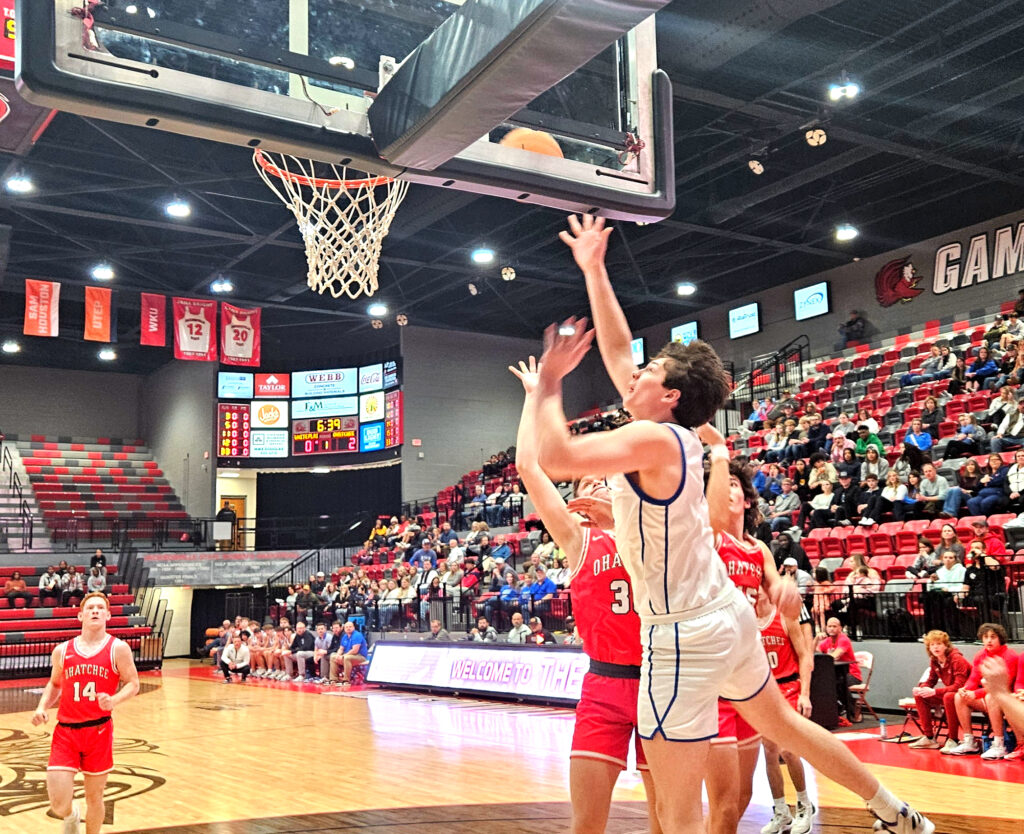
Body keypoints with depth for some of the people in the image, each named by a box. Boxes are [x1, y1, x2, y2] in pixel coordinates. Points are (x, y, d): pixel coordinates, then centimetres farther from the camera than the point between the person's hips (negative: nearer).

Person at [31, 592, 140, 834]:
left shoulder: (118, 648, -2)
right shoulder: (62, 651, 5)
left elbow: (133, 683, -2)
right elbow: (54, 684, 19)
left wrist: (115, 700, -21)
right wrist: (42, 707, 2)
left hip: (99, 731, -1)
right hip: (65, 732, 1)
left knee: (94, 796, 9)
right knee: (59, 805, -6)